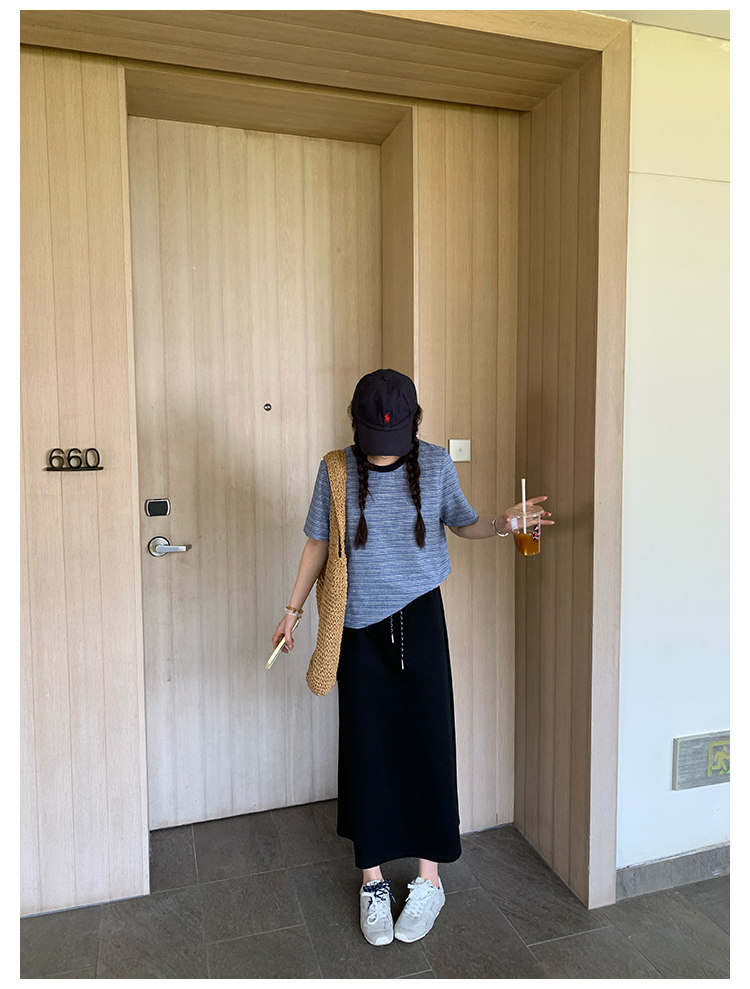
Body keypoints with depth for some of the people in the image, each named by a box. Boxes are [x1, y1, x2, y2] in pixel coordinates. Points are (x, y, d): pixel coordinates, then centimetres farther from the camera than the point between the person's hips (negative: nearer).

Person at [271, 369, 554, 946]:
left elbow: (462, 523, 9)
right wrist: (294, 607, 4)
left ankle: (429, 879, 26)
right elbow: (319, 542, 5)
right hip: (359, 626, 0)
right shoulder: (337, 470, -5)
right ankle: (372, 879, 26)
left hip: (418, 618, 0)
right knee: (365, 748, 8)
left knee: (426, 743, 6)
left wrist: (503, 523, -10)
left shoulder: (436, 465, -4)